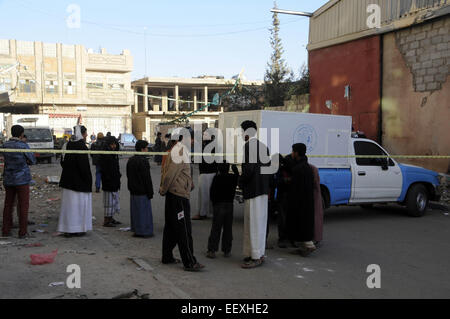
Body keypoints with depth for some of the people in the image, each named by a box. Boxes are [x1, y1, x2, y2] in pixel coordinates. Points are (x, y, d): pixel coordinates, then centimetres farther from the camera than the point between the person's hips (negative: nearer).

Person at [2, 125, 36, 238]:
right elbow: (33, 161, -3)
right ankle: (23, 232, 3)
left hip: (8, 179, 5)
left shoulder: (5, 145, 2)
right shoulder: (23, 146, -13)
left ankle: (6, 230, 15)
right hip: (22, 179, -5)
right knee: (23, 205, 2)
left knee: (8, 205, 12)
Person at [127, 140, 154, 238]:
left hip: (133, 191, 8)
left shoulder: (130, 160, 10)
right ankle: (145, 231, 4)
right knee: (144, 211, 0)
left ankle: (136, 230, 20)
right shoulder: (143, 160, -16)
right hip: (142, 191, -8)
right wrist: (150, 192, -13)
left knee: (135, 211, 13)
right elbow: (147, 178, -17)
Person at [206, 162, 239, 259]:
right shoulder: (233, 177, 1)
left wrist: (213, 202, 10)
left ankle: (212, 250, -3)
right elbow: (239, 179, 24)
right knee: (228, 229, 8)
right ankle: (227, 251, 10)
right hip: (229, 205, 2)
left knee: (215, 228, 0)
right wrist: (235, 169, 32)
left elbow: (212, 192, -4)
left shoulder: (217, 178, -6)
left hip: (218, 205, -2)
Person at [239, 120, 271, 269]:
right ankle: (260, 252, 23)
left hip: (253, 190, -9)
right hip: (264, 190, 9)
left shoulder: (248, 146, -13)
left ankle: (256, 257, -1)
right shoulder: (263, 146, 14)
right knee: (260, 222, 14)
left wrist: (241, 182, -5)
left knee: (254, 223, -5)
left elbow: (248, 169, -20)